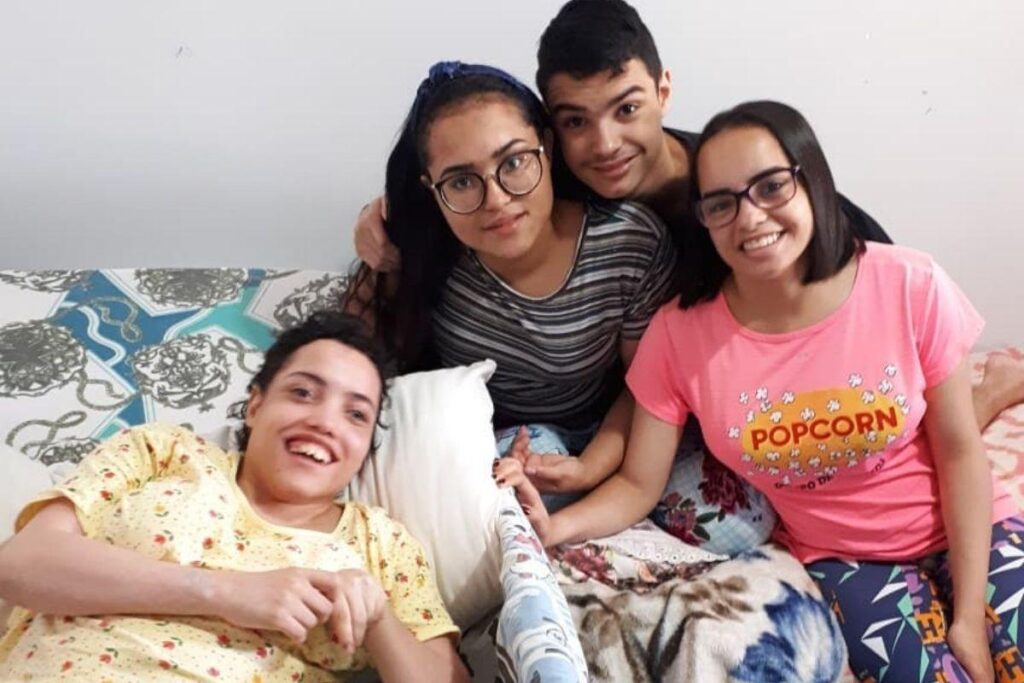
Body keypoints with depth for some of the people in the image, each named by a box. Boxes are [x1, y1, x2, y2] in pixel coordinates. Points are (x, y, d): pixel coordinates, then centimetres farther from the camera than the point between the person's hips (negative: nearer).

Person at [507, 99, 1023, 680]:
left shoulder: (911, 288, -17)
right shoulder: (680, 333, -16)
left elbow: (960, 452, -8)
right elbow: (638, 486, -10)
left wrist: (969, 615, -10)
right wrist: (553, 527, -30)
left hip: (963, 531, 1)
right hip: (842, 559, 0)